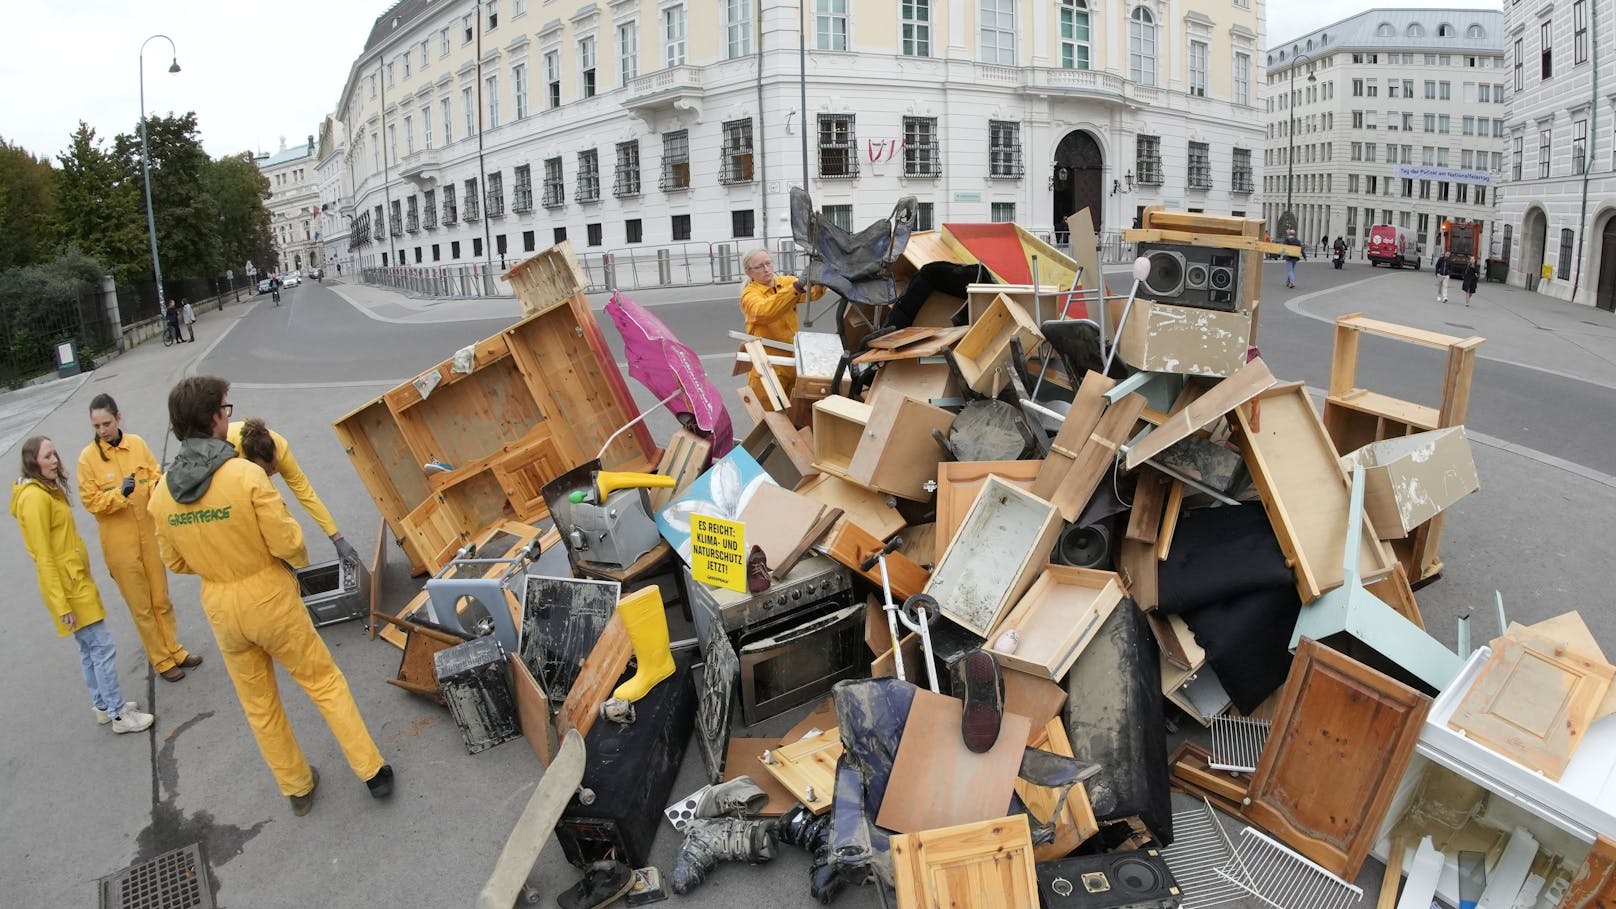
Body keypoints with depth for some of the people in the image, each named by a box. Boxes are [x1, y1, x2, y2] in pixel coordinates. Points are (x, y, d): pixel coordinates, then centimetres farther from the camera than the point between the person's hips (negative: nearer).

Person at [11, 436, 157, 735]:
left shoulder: (48, 490, 12)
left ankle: (103, 705, 28)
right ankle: (118, 714, 4)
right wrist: (60, 604, -20)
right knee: (103, 647, -4)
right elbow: (43, 557, -20)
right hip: (67, 586, -10)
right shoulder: (34, 498, -19)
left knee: (89, 648, 17)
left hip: (77, 579, 10)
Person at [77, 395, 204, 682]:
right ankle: (162, 661, 21)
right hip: (120, 544, -3)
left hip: (149, 535, 3)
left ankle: (174, 649, 32)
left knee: (161, 599, 16)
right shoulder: (88, 458, -10)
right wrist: (120, 493, -27)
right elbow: (91, 502, -10)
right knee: (141, 607, 8)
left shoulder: (137, 444, -3)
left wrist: (157, 485, -18)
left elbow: (155, 475, 4)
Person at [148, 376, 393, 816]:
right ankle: (372, 771, 16)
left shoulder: (162, 493, -5)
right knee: (324, 682, 11)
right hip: (270, 598, -4)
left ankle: (297, 787, 33)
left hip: (220, 609, 5)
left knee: (258, 704, 19)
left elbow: (176, 562, 5)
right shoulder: (246, 475, -22)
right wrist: (301, 559, 1)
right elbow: (287, 542, -21)